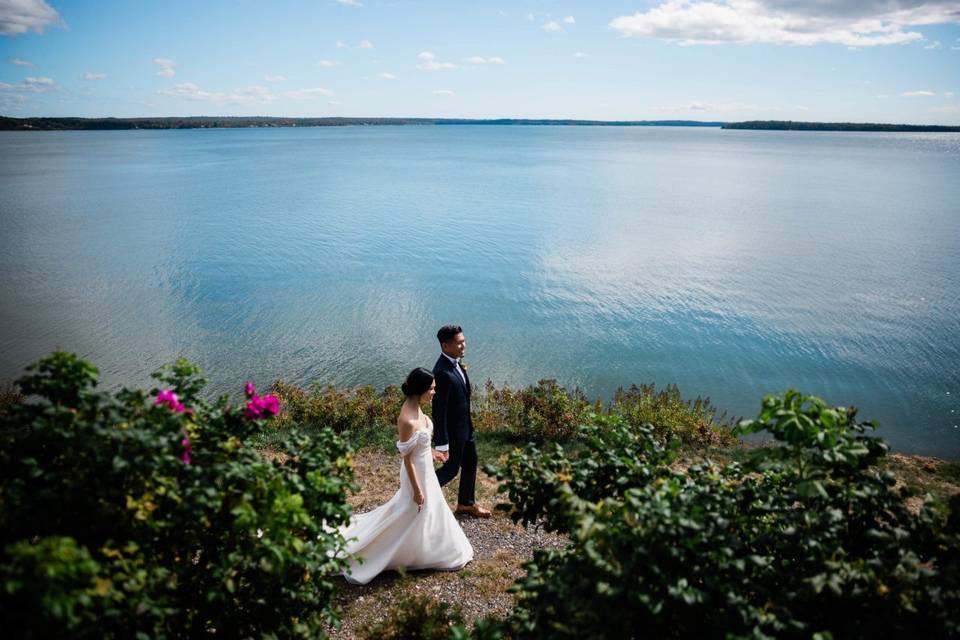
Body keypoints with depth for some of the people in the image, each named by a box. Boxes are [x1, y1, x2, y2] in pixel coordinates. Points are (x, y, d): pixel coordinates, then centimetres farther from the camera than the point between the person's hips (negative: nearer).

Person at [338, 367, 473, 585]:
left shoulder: (415, 408, -5)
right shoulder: (408, 420, -32)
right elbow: (406, 458, -25)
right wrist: (417, 490, -18)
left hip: (426, 468, 9)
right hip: (417, 473, -9)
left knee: (428, 512, 26)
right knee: (413, 517, 10)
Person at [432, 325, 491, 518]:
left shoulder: (455, 363, -3)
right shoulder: (442, 372, -32)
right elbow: (439, 411, -28)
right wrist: (441, 444, -23)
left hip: (465, 425, 9)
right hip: (453, 430, -9)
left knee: (470, 463, 21)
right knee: (451, 469, 9)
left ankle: (466, 503, 39)